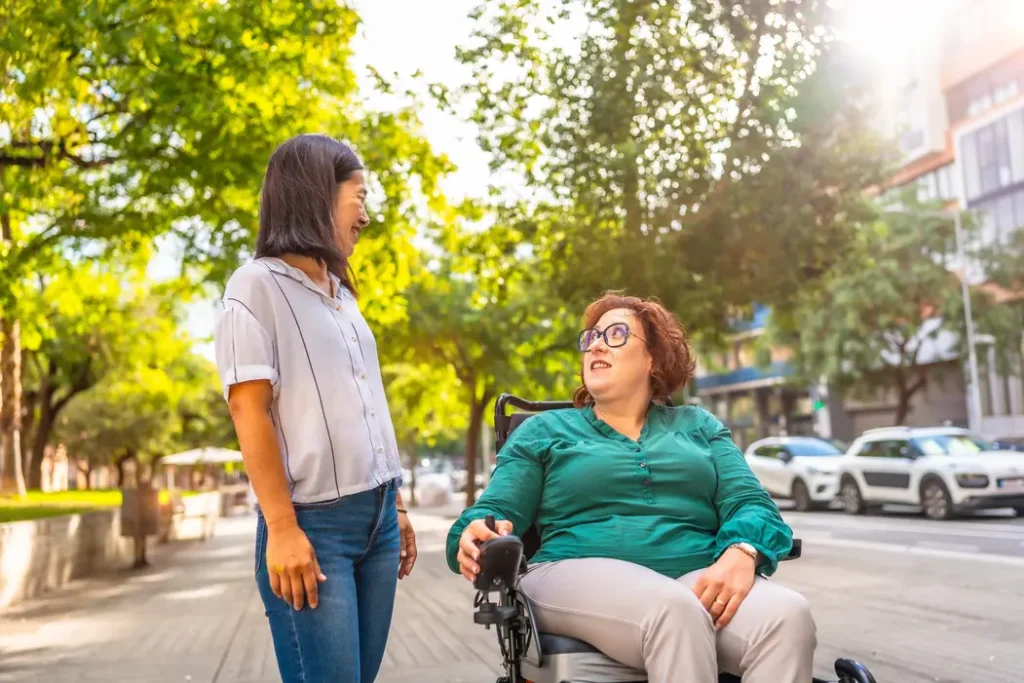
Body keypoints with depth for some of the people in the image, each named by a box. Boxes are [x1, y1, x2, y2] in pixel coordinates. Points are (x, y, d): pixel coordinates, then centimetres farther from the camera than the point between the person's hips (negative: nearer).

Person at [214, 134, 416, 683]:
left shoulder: (342, 293, 17)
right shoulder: (257, 285, -5)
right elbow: (249, 411, -12)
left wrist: (394, 506, 16)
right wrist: (282, 528, -17)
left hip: (375, 516, 7)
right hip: (313, 522, -7)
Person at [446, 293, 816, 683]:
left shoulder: (699, 425, 22)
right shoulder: (544, 431, 19)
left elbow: (749, 503, 10)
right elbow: (497, 510, 10)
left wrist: (741, 555, -14)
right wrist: (477, 534, -16)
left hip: (695, 576, 2)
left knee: (787, 616, -31)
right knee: (676, 610, -36)